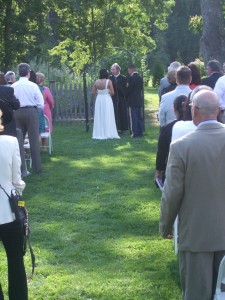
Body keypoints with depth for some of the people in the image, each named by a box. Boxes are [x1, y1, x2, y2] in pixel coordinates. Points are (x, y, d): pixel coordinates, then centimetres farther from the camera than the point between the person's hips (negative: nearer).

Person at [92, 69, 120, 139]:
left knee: (99, 117, 9)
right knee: (108, 117, 3)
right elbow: (112, 92, -12)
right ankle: (108, 133, 4)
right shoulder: (108, 81, -11)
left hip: (99, 100, 4)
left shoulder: (96, 82, 0)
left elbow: (93, 92, 4)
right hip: (107, 100, -4)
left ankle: (99, 134, 12)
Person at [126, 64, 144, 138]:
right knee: (140, 117, 11)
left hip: (132, 101, -8)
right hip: (140, 100, 8)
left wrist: (126, 96, 3)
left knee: (133, 118, -3)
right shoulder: (140, 78, 9)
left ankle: (135, 133, -3)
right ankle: (140, 132, 15)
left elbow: (128, 89, -14)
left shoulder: (132, 78, -15)